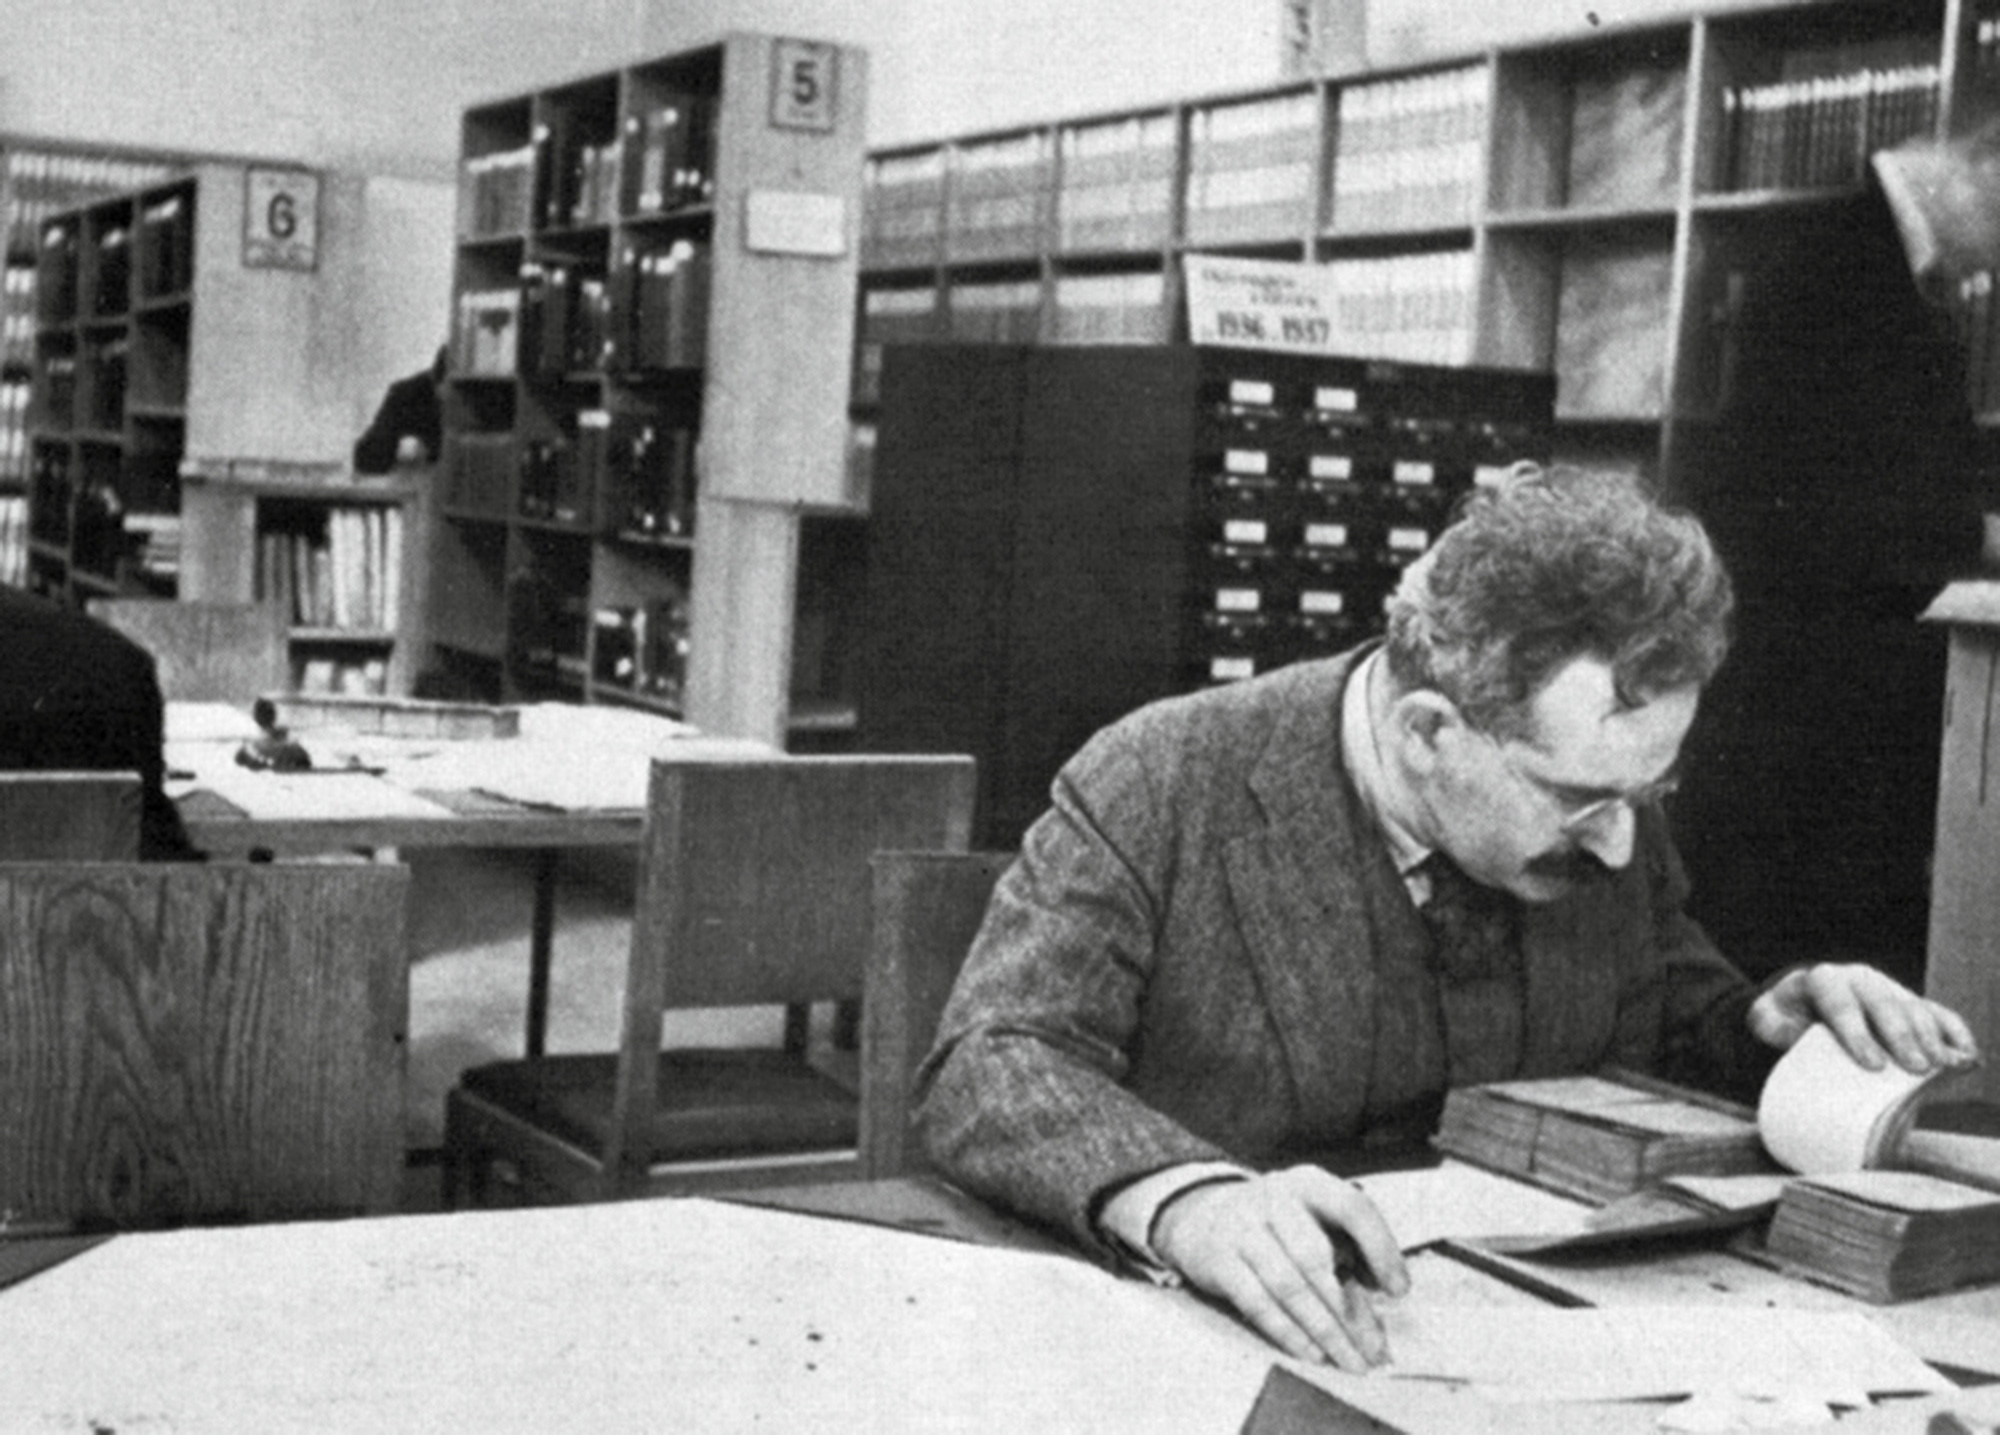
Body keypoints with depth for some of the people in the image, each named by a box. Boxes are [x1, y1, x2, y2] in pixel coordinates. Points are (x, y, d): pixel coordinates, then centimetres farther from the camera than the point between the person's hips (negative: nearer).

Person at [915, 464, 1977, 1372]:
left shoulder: (1601, 806, 3)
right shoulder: (1160, 786, -14)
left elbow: (1677, 1034, 19)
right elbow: (986, 1070, -20)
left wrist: (1772, 1031, -5)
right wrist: (1187, 1201, -39)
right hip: (1222, 1355, -4)